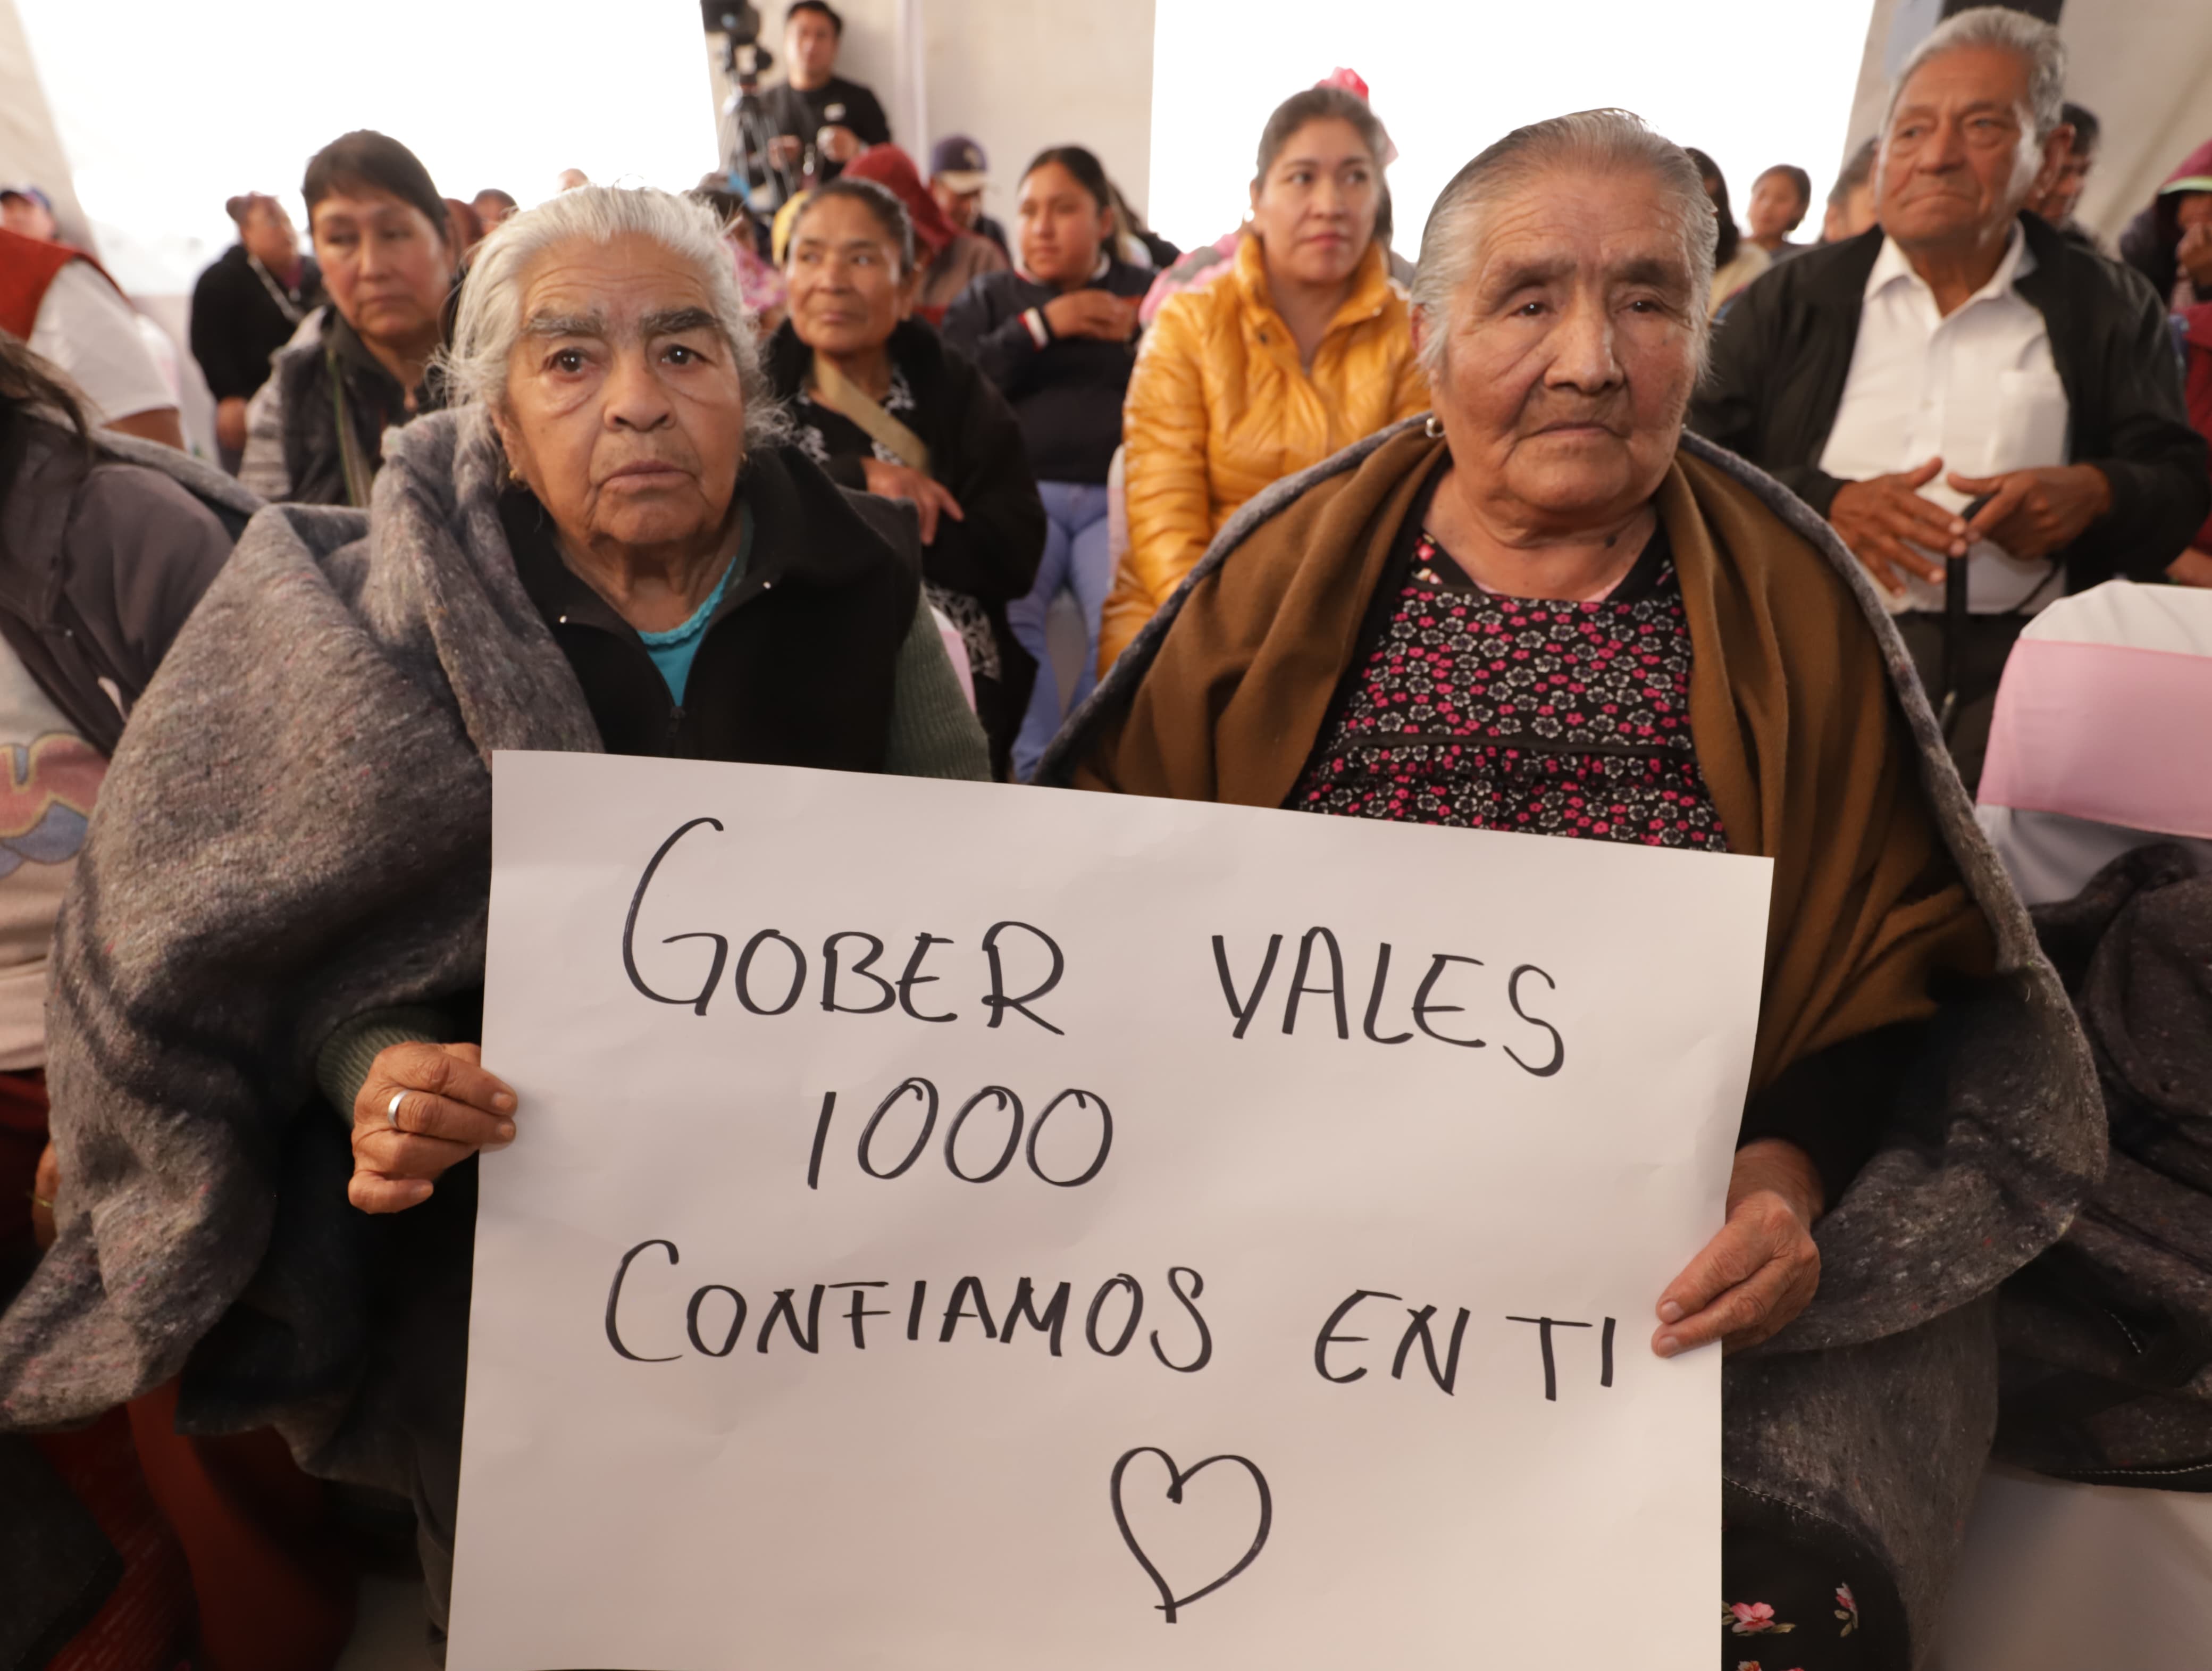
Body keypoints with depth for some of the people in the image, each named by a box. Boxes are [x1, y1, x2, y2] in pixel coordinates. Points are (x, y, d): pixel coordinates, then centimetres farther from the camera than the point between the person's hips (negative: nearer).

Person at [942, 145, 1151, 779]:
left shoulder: (1148, 293, 20)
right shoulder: (988, 295, 22)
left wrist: (1139, 338, -3)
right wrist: (1041, 325, 0)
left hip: (1121, 497, 0)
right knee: (1000, 612, -32)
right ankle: (1036, 772, -26)